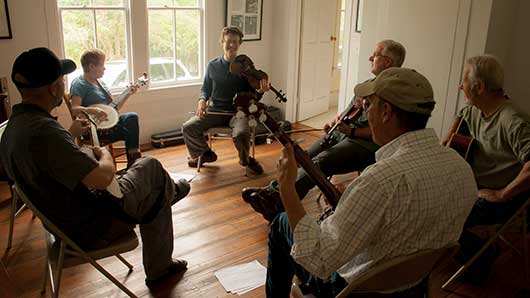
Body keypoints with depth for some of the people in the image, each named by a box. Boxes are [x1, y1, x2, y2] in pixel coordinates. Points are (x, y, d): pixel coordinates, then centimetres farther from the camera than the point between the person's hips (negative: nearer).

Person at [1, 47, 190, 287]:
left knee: (156, 198, 23)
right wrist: (105, 154, -11)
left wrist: (72, 134, 14)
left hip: (65, 222, 10)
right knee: (149, 166, 4)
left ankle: (159, 269, 38)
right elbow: (102, 177, -33)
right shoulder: (43, 131, -34)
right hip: (90, 228, -9)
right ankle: (170, 191, 38)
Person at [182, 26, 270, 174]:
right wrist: (202, 100, -8)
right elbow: (205, 88, 15)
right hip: (215, 110, 3)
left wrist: (260, 92, -22)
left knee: (241, 133, -34)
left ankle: (245, 159, 3)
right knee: (188, 127, -17)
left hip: (238, 111, -2)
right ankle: (205, 153, 14)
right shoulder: (213, 65, 4)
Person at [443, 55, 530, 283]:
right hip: (474, 183, 9)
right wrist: (449, 139, 14)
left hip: (501, 197, -9)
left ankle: (483, 255, 5)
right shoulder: (473, 110, 3)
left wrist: (502, 195, -25)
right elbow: (460, 117, 30)